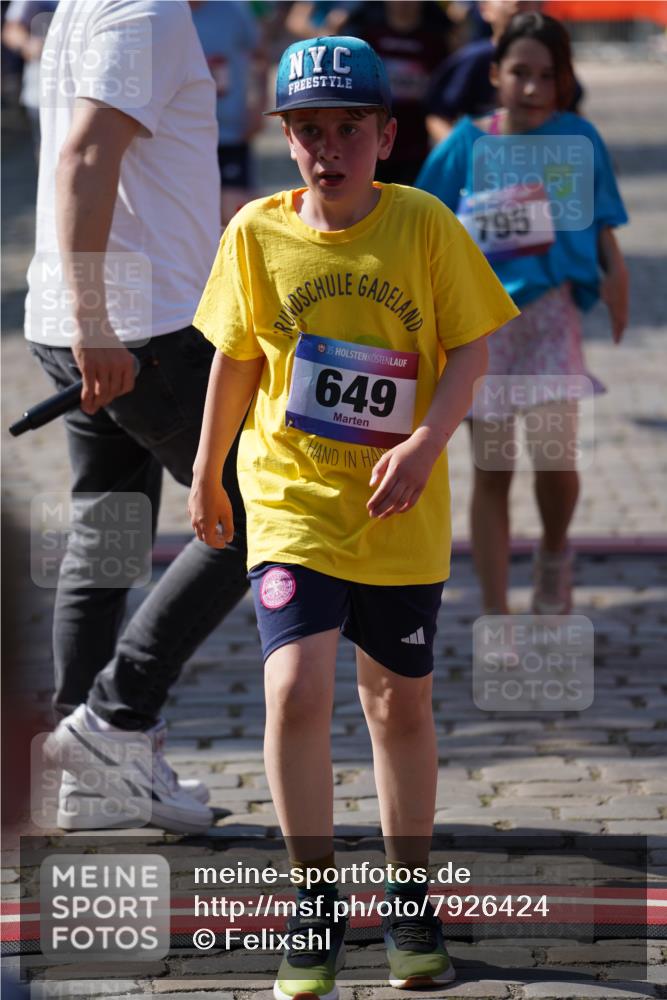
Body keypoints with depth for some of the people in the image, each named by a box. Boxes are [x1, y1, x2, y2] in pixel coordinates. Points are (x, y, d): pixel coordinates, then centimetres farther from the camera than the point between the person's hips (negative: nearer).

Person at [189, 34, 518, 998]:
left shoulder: (424, 224, -6)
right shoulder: (258, 233, -3)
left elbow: (471, 346, -4)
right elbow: (234, 359, 9)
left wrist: (427, 442, -19)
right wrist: (207, 476, 17)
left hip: (400, 513, 1)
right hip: (290, 501, 0)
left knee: (401, 704, 12)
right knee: (297, 689, -17)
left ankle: (409, 897, 30)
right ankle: (316, 905, -3)